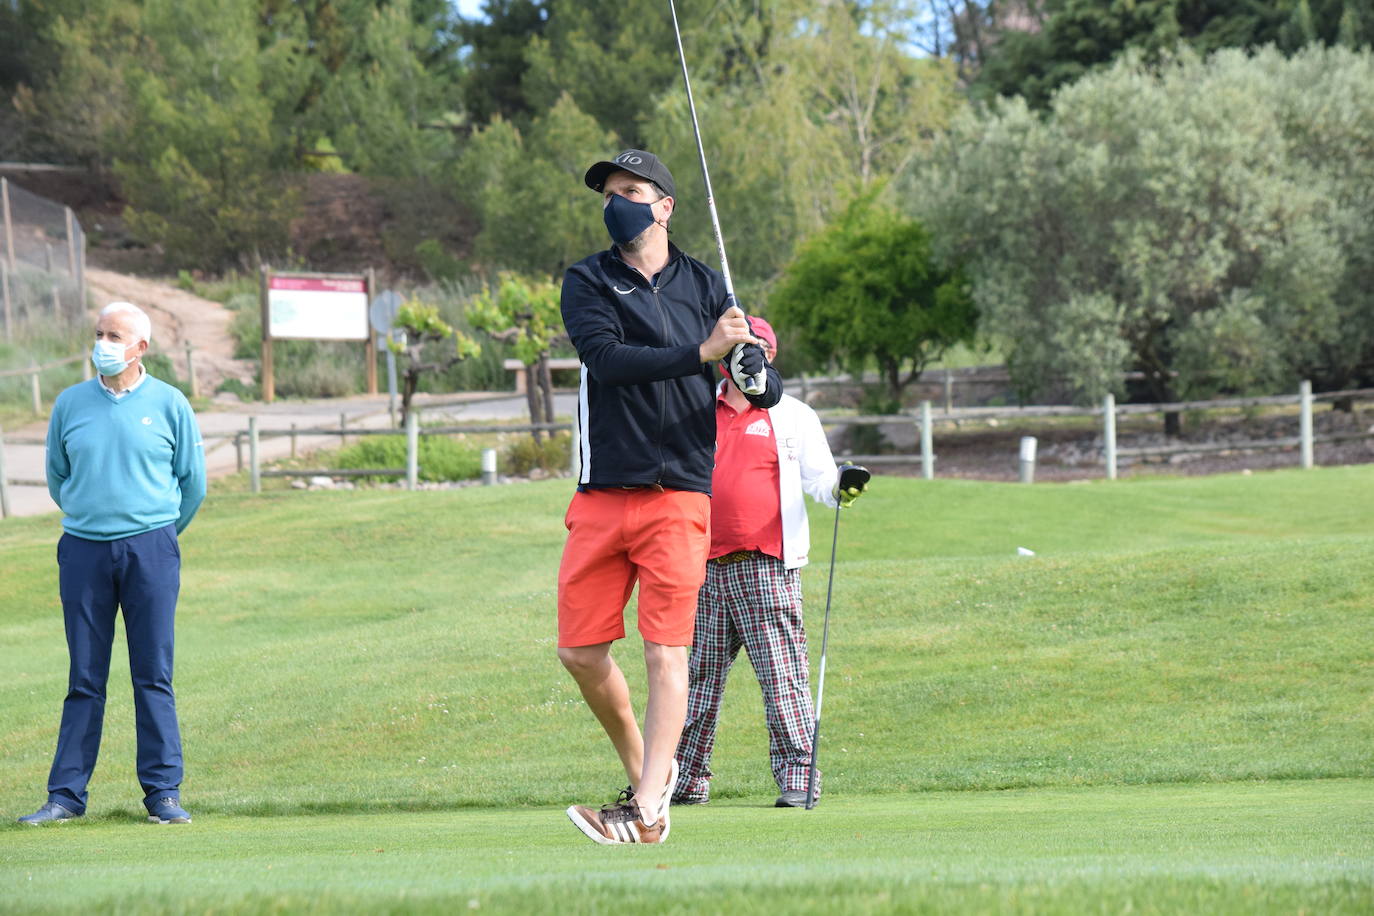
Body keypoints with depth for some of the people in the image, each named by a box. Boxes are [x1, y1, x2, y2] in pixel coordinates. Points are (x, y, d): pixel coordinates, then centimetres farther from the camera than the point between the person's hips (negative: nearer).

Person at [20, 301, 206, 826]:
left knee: (153, 676, -2)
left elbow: (193, 482, 11)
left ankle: (163, 792, 2)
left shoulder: (169, 405, 2)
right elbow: (57, 478, 18)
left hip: (150, 548, -1)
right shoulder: (71, 404, 7)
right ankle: (66, 793, 4)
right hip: (83, 549, 1)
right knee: (85, 679, 2)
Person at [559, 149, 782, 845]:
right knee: (581, 651, 2)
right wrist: (701, 353, -23)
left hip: (679, 494, -2)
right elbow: (606, 357, -14)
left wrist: (753, 370, -20)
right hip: (601, 498, 2)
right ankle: (645, 772, 23)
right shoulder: (587, 283, 6)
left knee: (665, 652, -9)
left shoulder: (705, 287, 9)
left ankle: (647, 813, -10)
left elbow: (767, 389, 5)